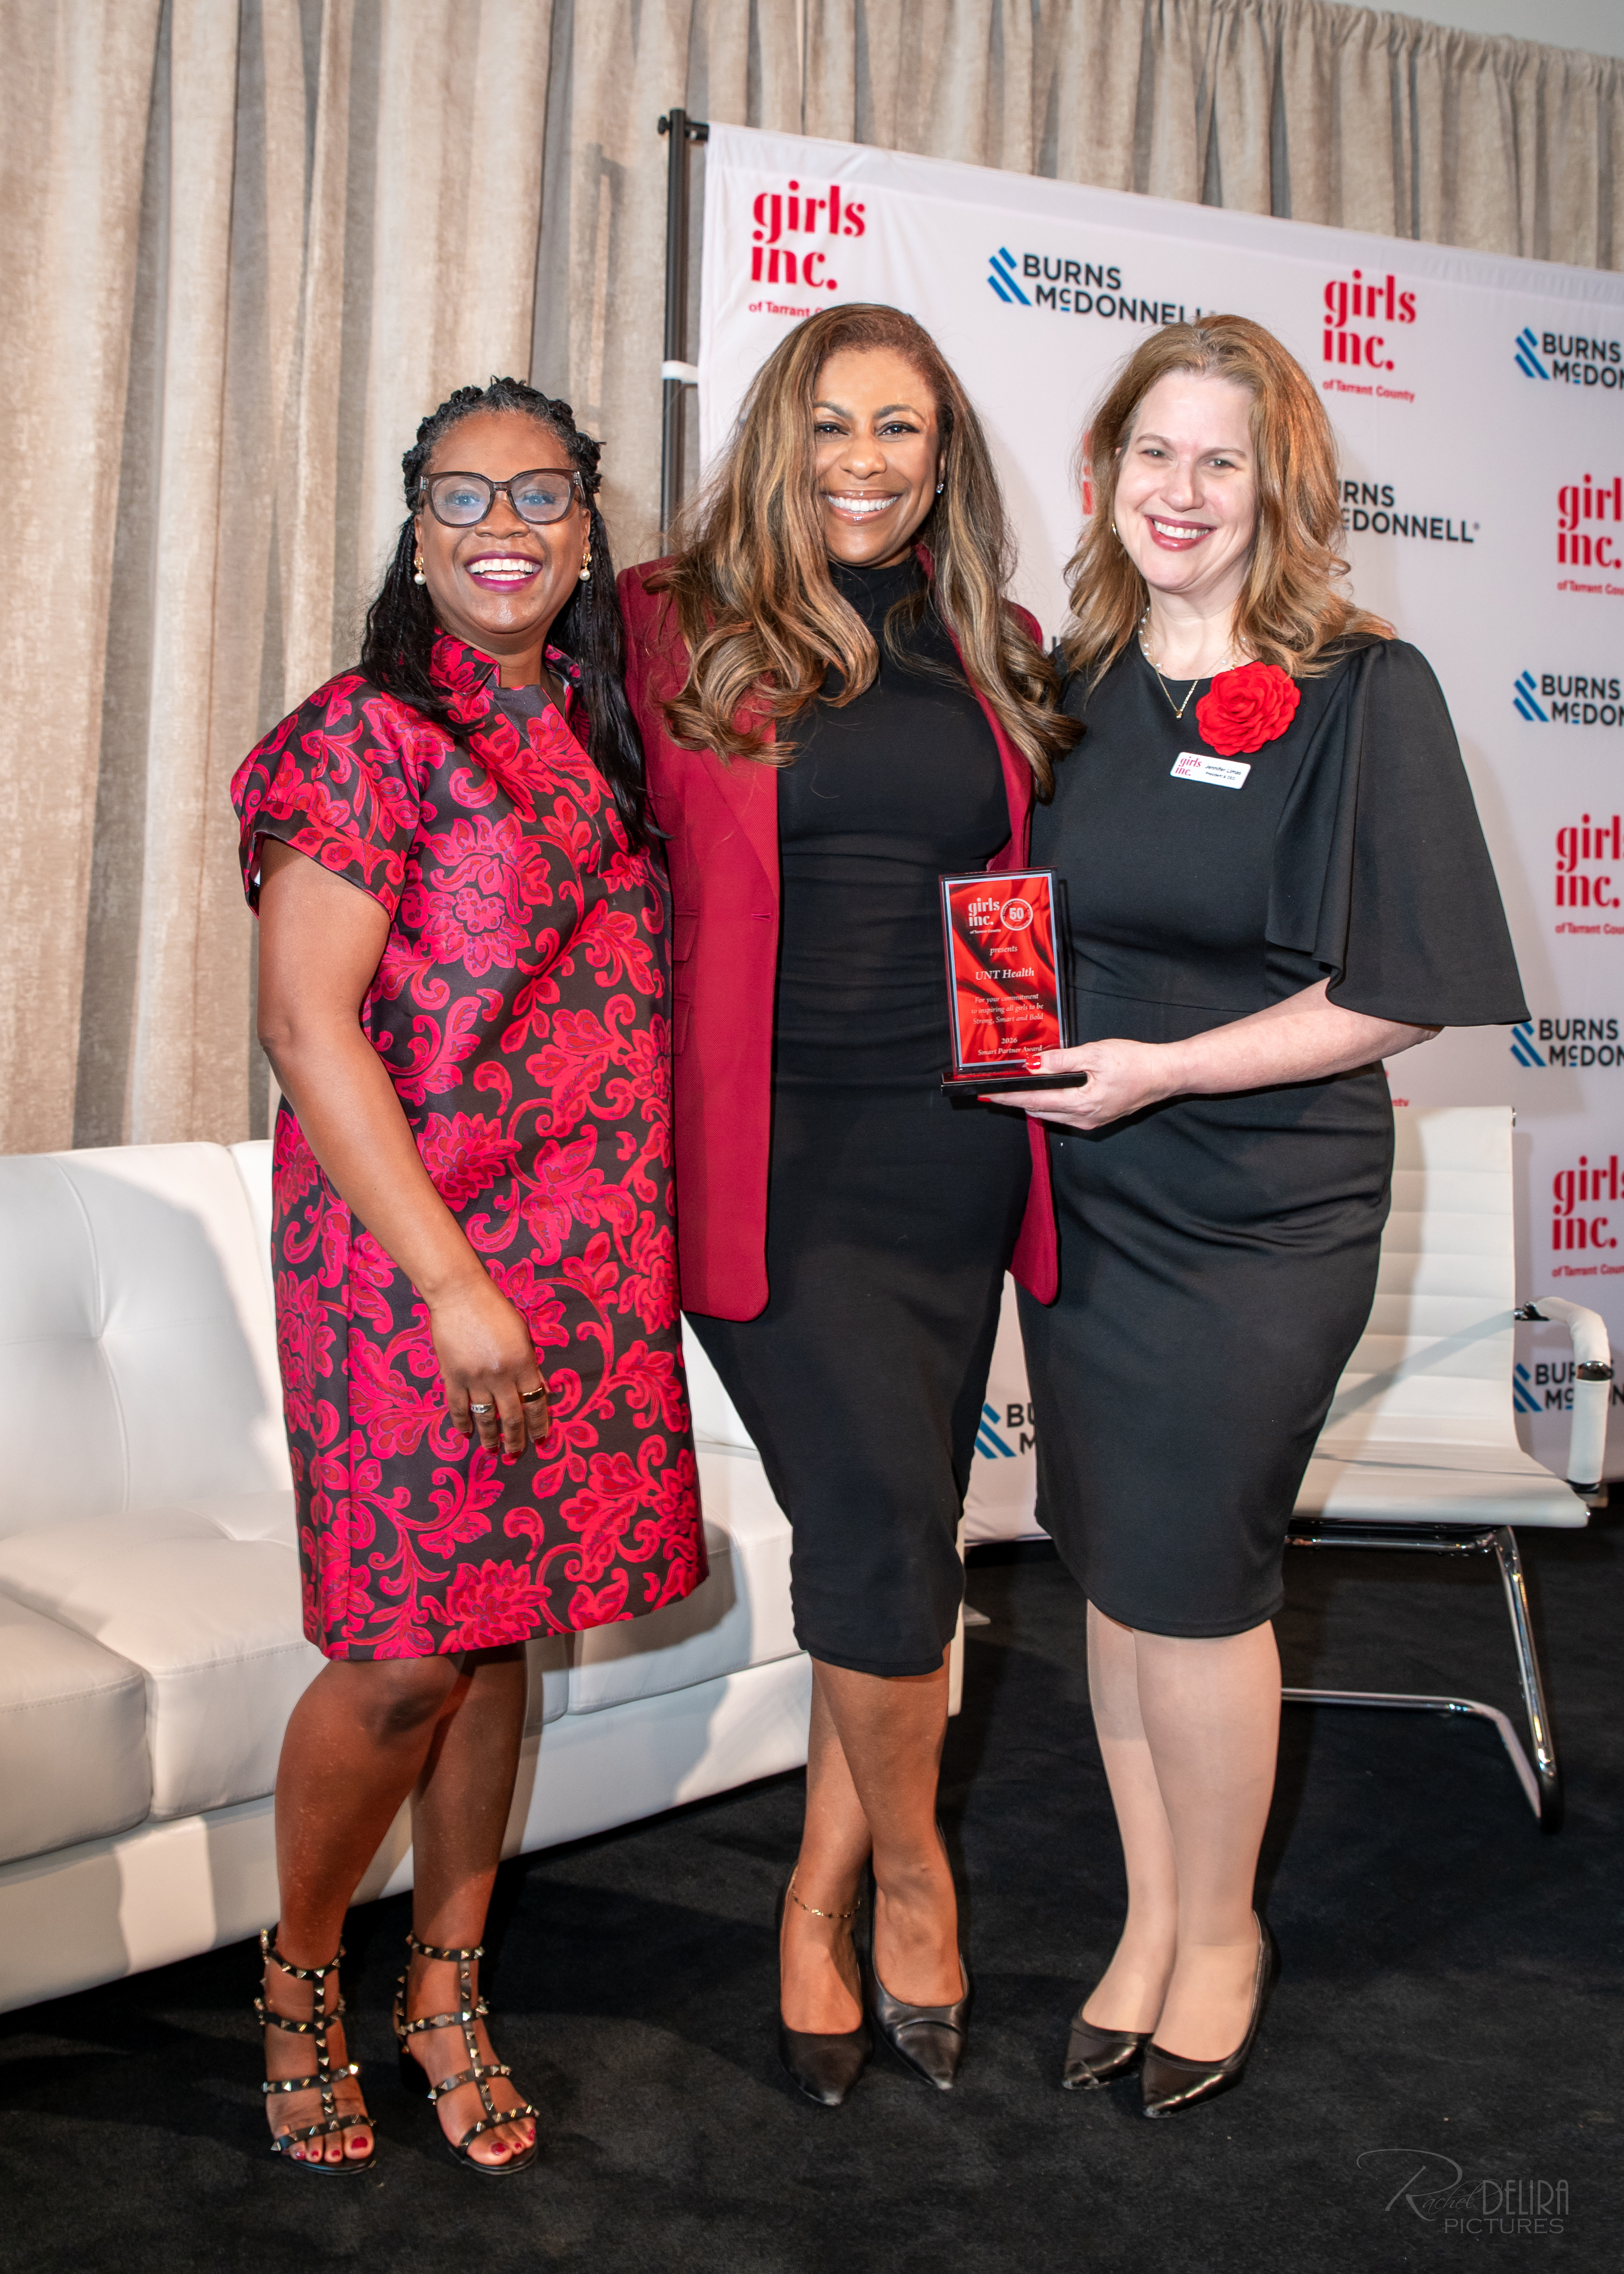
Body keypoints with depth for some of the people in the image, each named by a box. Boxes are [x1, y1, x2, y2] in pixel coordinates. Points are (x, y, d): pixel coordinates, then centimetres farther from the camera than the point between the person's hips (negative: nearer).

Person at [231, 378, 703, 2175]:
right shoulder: (372, 733, -8)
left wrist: (639, 1248, 8)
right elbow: (304, 1021, -15)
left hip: (590, 1252, 6)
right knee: (408, 1653, -1)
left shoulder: (601, 737, 12)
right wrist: (453, 1283, -18)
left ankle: (445, 1987, 29)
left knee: (504, 1627, 12)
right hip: (411, 1252, -6)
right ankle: (299, 1974, 26)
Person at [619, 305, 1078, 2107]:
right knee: (886, 1534, -10)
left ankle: (818, 1913, 28)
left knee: (895, 1546, 9)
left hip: (950, 1151, 4)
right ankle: (910, 1872, 18)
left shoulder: (994, 658, 13)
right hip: (773, 1153, -4)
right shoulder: (677, 627, 1)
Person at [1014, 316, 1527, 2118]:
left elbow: (1399, 994, -12)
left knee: (1184, 1572, 1)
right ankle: (1150, 1919, 31)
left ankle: (1221, 1935, 27)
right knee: (1114, 1563, 12)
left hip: (1259, 1211, -4)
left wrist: (1163, 1068, -19)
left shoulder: (1361, 691, -8)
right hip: (1079, 1194, 5)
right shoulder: (1075, 686, 7)